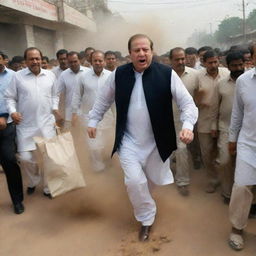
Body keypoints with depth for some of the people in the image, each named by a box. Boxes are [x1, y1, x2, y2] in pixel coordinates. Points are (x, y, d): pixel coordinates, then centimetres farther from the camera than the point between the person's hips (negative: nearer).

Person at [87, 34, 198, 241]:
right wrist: (93, 120, 11)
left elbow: (187, 102, -12)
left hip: (157, 141, 0)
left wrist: (188, 125, -28)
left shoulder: (167, 74, -12)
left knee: (153, 180, 18)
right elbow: (104, 99, 10)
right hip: (129, 141, 1)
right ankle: (147, 219, 17)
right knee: (135, 182, -10)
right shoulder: (118, 74, -4)